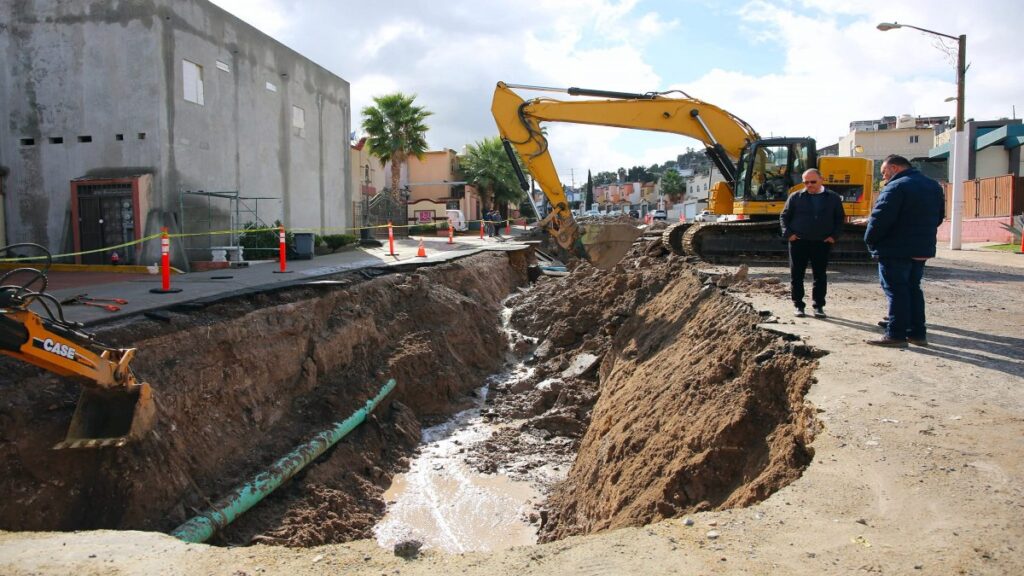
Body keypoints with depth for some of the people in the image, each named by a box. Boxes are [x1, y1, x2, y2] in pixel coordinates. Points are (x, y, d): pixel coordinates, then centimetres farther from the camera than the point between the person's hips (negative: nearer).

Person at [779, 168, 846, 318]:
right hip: (799, 242, 0)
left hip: (822, 243, 1)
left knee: (820, 276, 5)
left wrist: (834, 235, 0)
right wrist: (788, 233, -5)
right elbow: (784, 216, 7)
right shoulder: (795, 197, 1)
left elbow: (840, 218, 11)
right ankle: (799, 305, 12)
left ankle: (819, 306, 14)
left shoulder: (833, 198, 5)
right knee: (796, 275, 2)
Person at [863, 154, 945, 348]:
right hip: (922, 249, 8)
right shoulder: (933, 186, 14)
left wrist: (870, 241, -8)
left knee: (896, 291, -4)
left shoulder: (896, 187, -15)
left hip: (895, 250, -8)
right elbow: (938, 217, 19)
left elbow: (880, 218, -21)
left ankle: (895, 335, -3)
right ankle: (917, 333, 18)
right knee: (913, 289, 15)